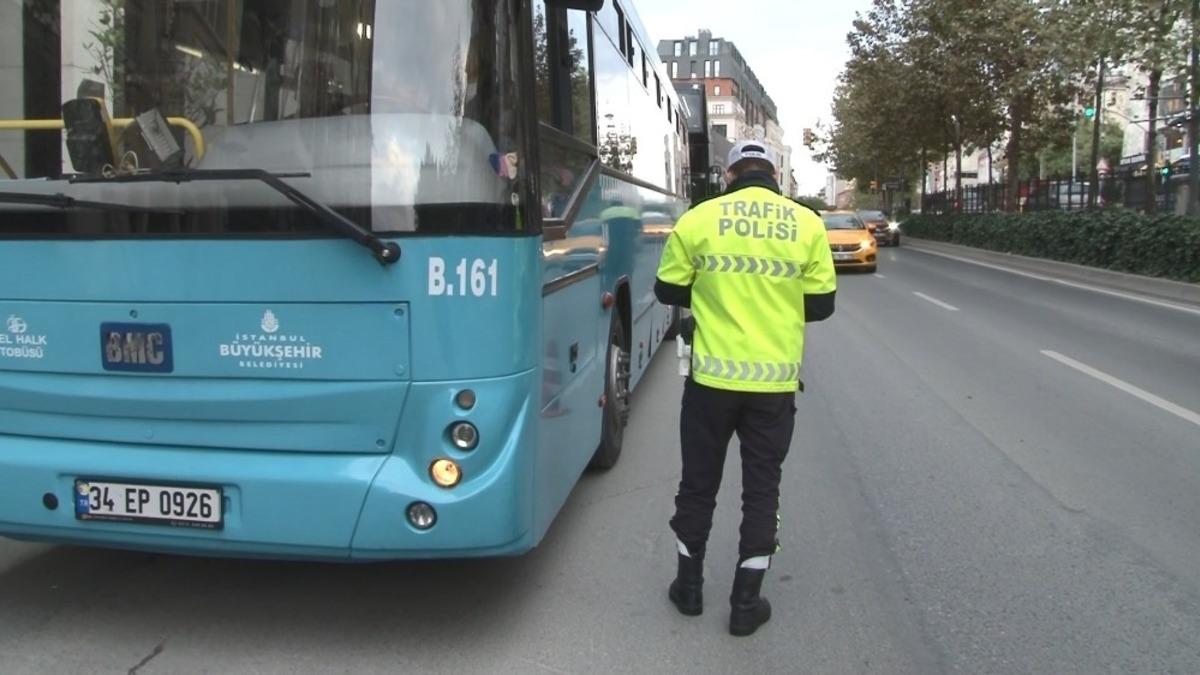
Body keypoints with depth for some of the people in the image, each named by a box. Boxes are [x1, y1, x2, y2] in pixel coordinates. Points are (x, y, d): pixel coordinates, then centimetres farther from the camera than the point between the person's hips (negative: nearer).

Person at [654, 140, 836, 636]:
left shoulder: (699, 218, -4)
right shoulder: (807, 224, -2)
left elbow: (668, 290, 5)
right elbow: (821, 304, 3)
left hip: (712, 377, 0)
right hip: (775, 382, 1)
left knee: (699, 482, 16)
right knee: (761, 488, 13)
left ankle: (689, 585, 30)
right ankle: (746, 603, 20)